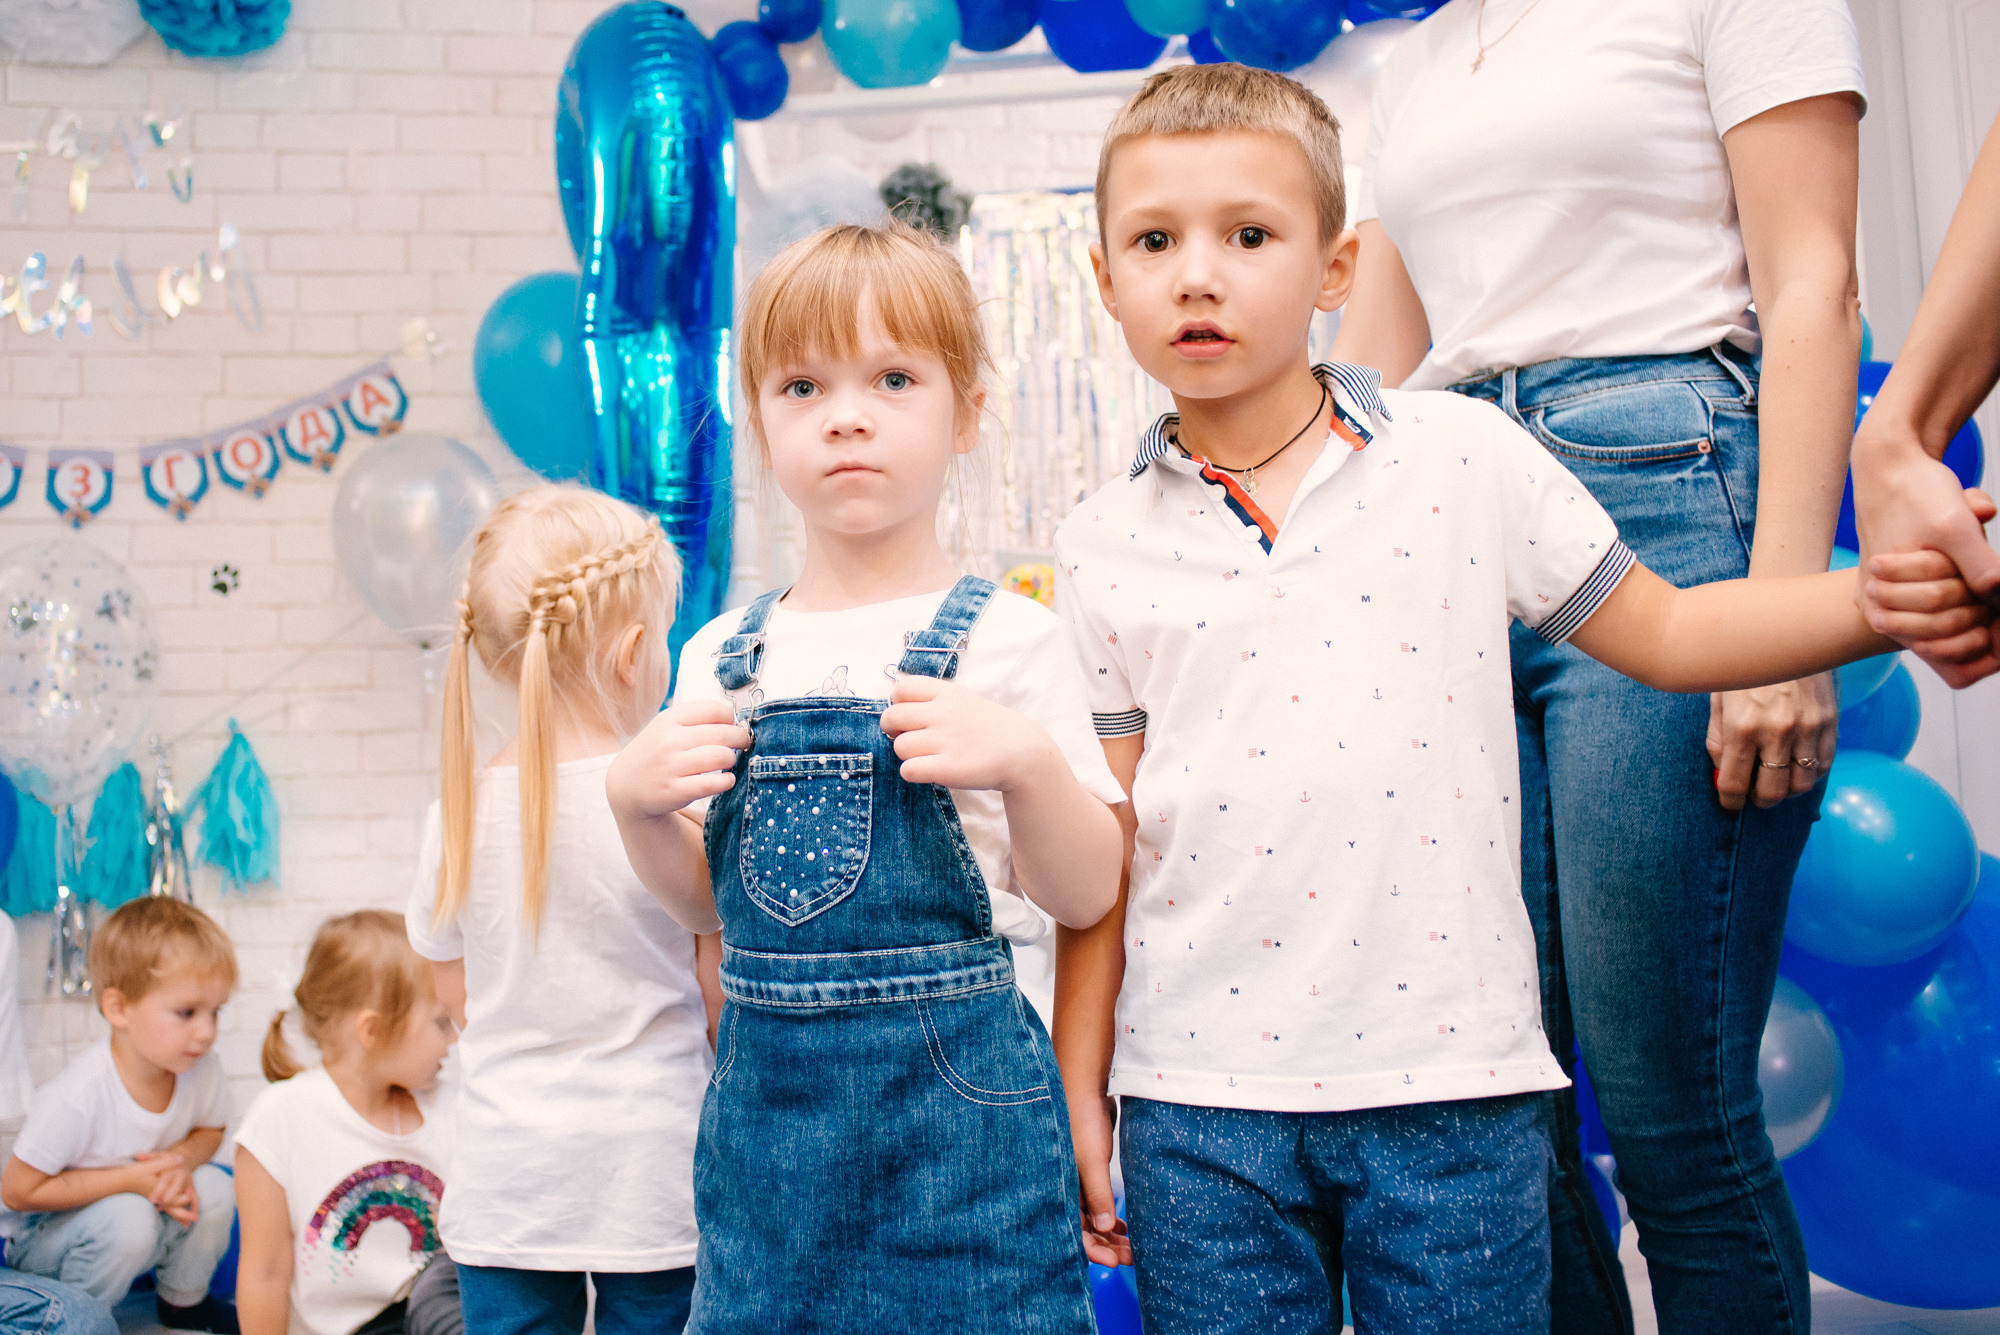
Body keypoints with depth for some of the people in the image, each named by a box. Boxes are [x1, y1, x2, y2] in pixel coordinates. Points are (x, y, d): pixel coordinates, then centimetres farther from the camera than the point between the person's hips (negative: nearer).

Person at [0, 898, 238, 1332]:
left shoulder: (203, 1069, -18)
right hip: (41, 1236, -6)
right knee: (127, 1217, -32)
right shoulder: (77, 1098, -34)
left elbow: (210, 1131, 4)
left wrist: (182, 1161, -20)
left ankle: (183, 1300, 11)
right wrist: (131, 1179, -28)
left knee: (213, 1188, -17)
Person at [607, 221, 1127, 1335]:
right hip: (763, 1087, 4)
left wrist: (1027, 761, -22)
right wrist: (637, 803, -5)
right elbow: (708, 900, 14)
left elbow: (1088, 896, -5)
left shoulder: (1007, 638, -5)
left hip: (954, 1086, -4)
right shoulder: (724, 658, 7)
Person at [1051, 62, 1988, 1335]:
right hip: (1200, 1096, 1)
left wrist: (1879, 600, -8)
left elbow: (1661, 631, 7)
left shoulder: (1464, 456, 0)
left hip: (1450, 1071, -1)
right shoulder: (1104, 547, 3)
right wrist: (1078, 1099, 6)